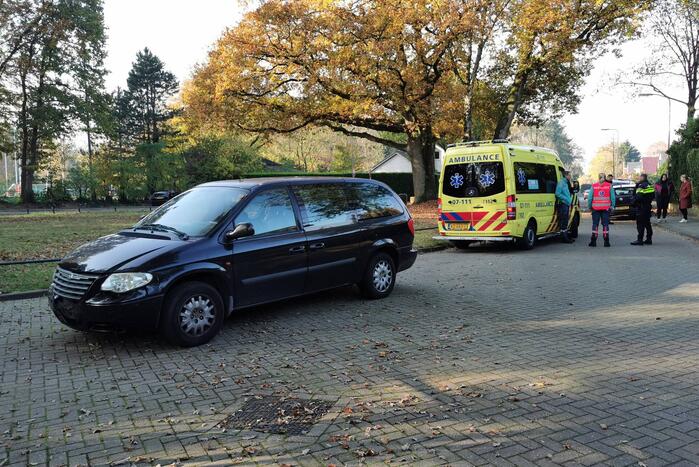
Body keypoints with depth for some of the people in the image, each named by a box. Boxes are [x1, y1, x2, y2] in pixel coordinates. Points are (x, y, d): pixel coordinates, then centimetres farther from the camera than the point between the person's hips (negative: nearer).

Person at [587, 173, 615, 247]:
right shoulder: (609, 186, 2)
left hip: (596, 208, 0)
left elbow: (589, 198, -1)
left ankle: (593, 241, 0)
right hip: (606, 208, 0)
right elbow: (613, 197, 1)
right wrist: (612, 206, 8)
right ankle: (606, 242, 1)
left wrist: (589, 207, 7)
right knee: (605, 224, 3)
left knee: (595, 224, 3)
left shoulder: (593, 186, 0)